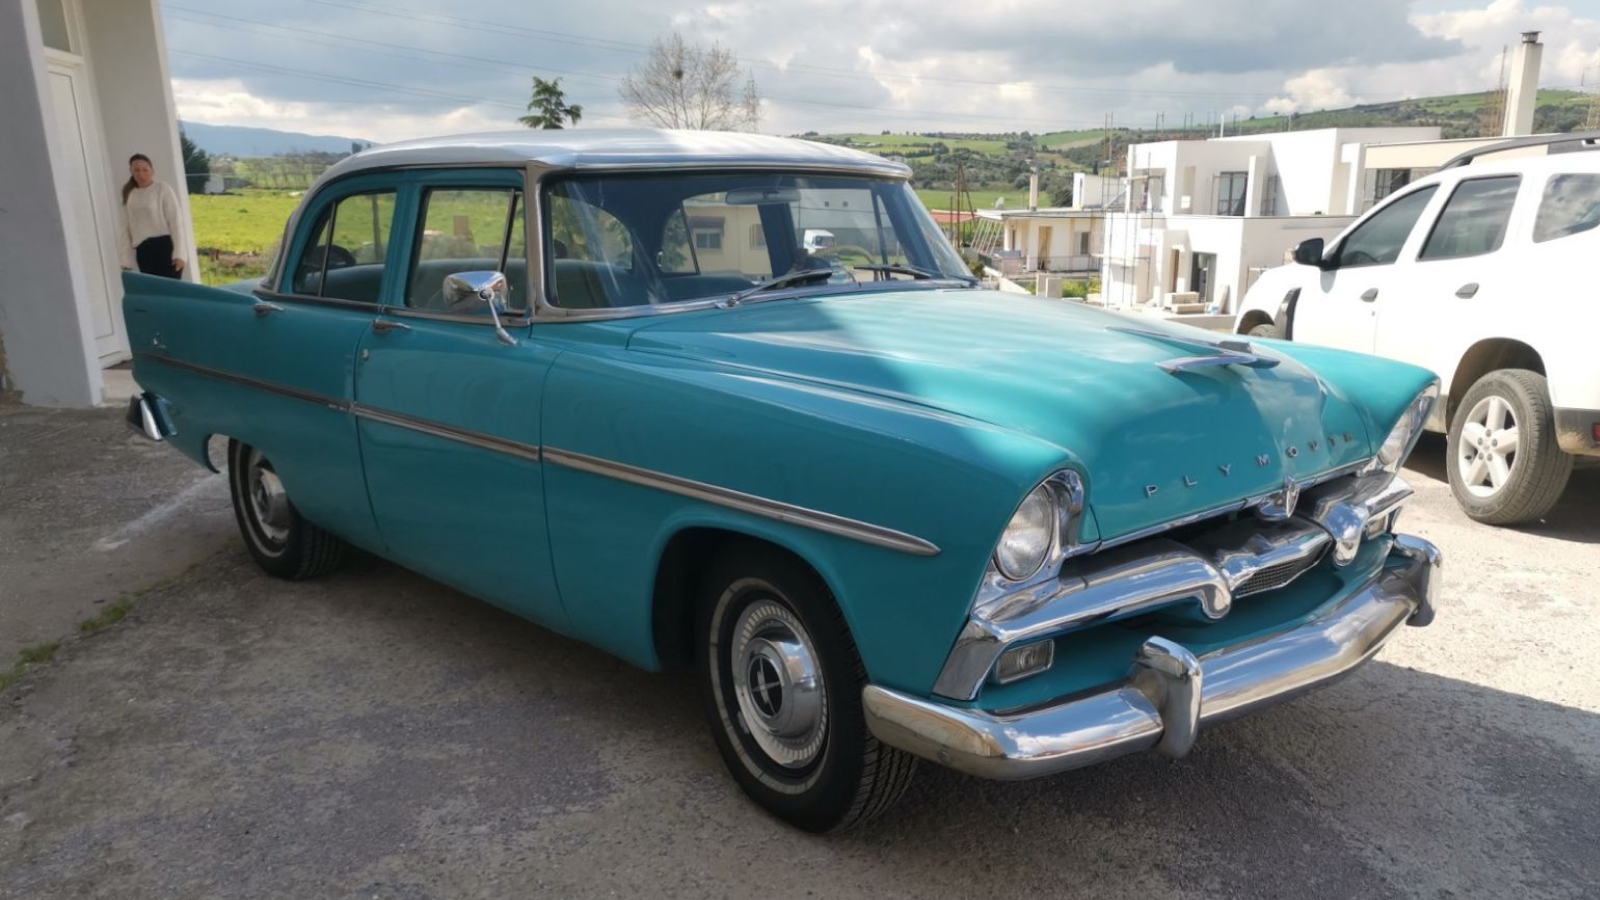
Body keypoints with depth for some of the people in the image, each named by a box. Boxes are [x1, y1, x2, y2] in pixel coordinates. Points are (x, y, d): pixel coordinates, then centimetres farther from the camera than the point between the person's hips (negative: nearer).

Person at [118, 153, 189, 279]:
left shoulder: (163, 189, 1)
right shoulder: (129, 195, 14)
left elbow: (176, 221, -5)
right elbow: (126, 229, 13)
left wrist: (179, 253, -13)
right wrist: (126, 260, 8)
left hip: (165, 246, -5)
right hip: (143, 251, 5)